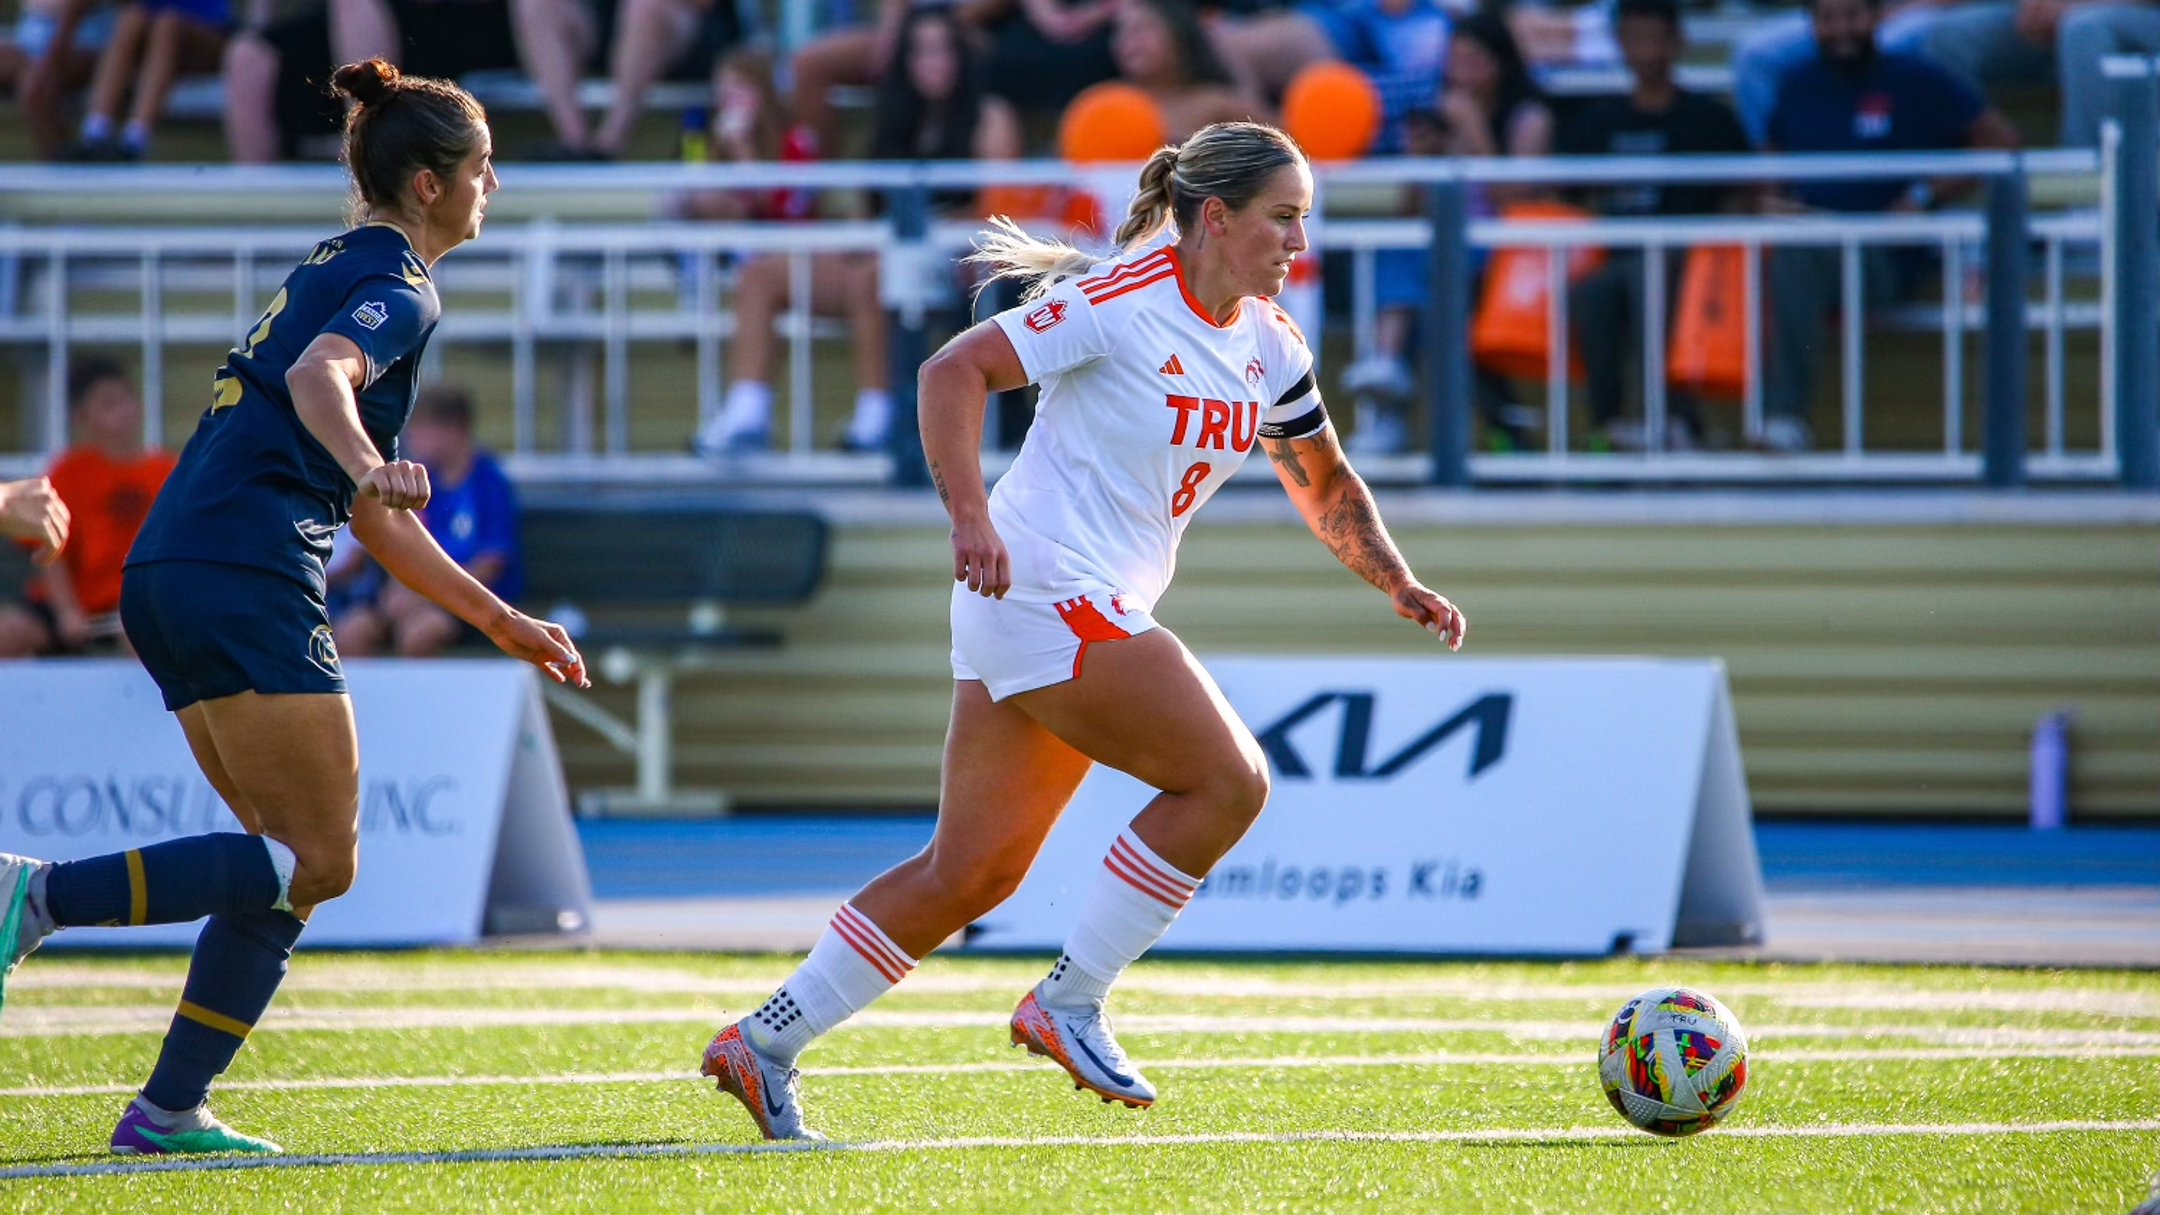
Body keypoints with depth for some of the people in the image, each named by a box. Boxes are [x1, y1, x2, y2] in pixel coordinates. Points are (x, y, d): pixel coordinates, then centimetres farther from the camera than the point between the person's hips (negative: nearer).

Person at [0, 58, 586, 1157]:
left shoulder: (337, 272, 27)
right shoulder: (396, 285, -2)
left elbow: (369, 518, 32)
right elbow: (319, 377, -26)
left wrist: (498, 621, 34)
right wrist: (368, 469, -45)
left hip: (168, 574, 10)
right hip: (246, 581, -10)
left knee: (296, 858, 11)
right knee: (317, 859, -10)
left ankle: (168, 1110, 4)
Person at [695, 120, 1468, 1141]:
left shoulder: (1267, 343, 10)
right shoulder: (1121, 301, -14)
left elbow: (1325, 484, 21)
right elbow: (953, 370, -16)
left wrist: (1397, 585, 7)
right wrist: (970, 515, -27)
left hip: (1099, 615, 9)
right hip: (1045, 590, -9)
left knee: (972, 871, 8)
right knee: (1227, 780, -13)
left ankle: (765, 1043, 13)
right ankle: (1068, 1004, -5)